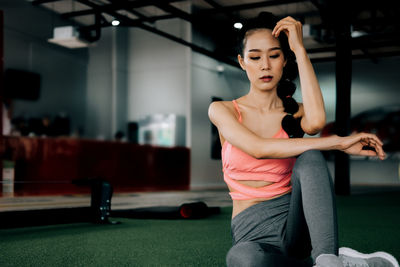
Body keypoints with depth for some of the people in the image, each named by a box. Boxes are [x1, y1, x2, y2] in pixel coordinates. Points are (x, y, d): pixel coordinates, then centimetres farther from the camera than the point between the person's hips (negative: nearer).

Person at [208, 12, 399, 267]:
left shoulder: (295, 112, 9)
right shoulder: (221, 111, 3)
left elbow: (315, 122, -19)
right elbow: (258, 148, -18)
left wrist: (299, 48, -10)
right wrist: (339, 142, -19)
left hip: (293, 219, 2)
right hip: (251, 232, -2)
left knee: (309, 158, -31)